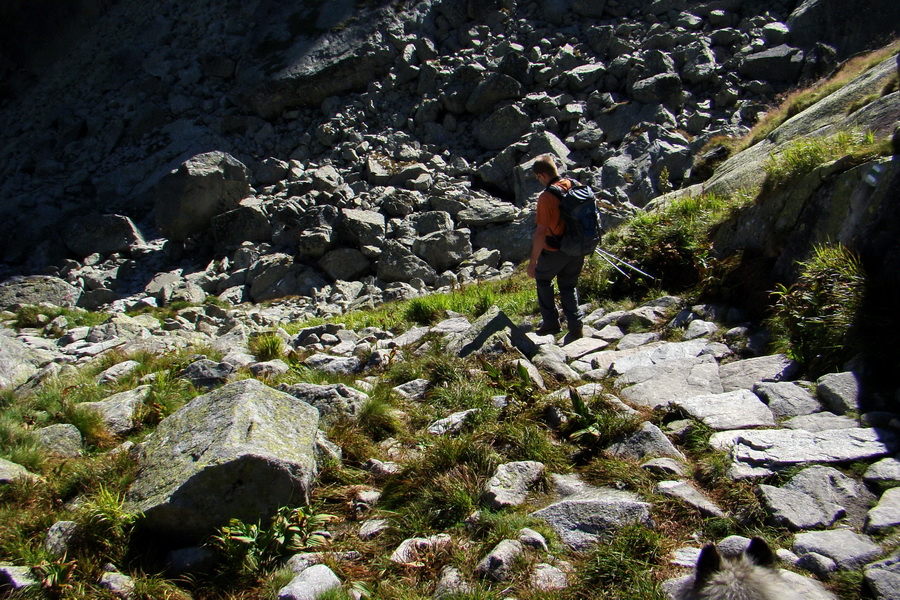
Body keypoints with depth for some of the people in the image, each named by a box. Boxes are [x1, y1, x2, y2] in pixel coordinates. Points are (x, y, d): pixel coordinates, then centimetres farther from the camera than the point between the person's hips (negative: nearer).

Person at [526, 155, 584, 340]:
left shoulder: (546, 197, -23)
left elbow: (541, 232, -23)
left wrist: (533, 261, -16)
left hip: (555, 251, -5)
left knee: (543, 279, 21)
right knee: (568, 287, 21)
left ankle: (551, 322, 22)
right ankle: (575, 327, 17)